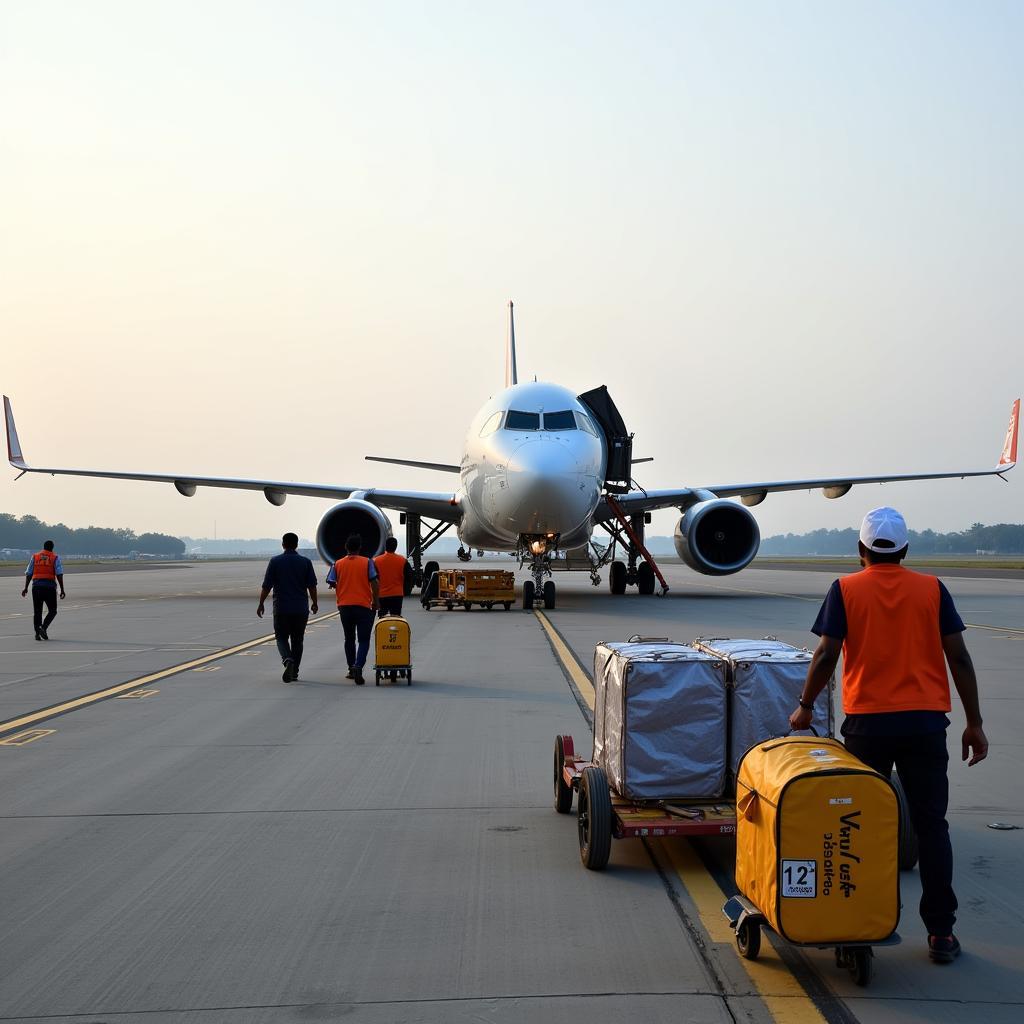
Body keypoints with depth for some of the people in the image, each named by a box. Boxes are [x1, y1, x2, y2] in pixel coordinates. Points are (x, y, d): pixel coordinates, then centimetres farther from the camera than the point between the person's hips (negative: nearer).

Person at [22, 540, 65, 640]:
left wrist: (26, 588, 12)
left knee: (37, 612, 10)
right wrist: (62, 590, -5)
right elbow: (59, 575, -6)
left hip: (36, 586, 3)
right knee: (52, 611, 8)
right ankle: (43, 628, -12)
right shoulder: (55, 558, 3)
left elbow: (29, 573, 8)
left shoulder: (34, 557, 11)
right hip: (50, 587, -3)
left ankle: (37, 633, 4)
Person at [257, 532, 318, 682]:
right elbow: (312, 586, 0)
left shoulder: (275, 561, -3)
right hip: (301, 608, 1)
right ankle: (294, 671, 13)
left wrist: (261, 603, 6)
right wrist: (314, 603, 14)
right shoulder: (305, 562, 0)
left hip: (281, 608, -1)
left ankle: (287, 660, -18)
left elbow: (267, 586, -4)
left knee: (281, 637, 9)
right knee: (297, 640, 11)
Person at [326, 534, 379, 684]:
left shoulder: (338, 564, 2)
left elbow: (331, 583, 1)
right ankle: (358, 666, -22)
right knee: (364, 640, 0)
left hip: (344, 606, 2)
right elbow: (375, 584, -8)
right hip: (363, 606, -2)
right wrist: (375, 602, 4)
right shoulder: (367, 563, -3)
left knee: (349, 639, 18)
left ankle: (351, 669, 22)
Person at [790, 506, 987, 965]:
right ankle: (941, 932, 5)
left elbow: (826, 655, -5)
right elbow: (958, 657, 1)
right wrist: (974, 723, 6)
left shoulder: (846, 590, 0)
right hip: (925, 721, 1)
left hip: (868, 721, -1)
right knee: (930, 825, 5)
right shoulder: (932, 589, 3)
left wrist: (805, 707, 8)